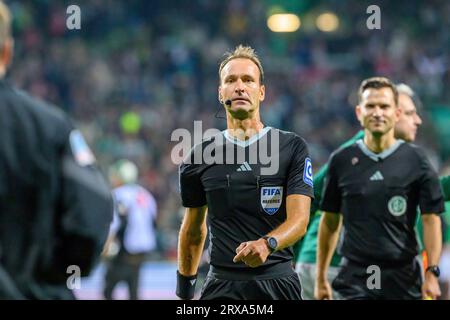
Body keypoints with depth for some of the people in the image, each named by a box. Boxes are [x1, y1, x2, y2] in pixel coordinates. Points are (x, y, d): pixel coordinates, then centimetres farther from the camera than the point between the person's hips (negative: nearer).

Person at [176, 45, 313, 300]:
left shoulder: (292, 148, 1)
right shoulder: (201, 156, 8)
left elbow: (299, 218, -9)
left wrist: (267, 244, -28)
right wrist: (185, 289, 20)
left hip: (278, 284, -1)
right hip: (222, 286, 1)